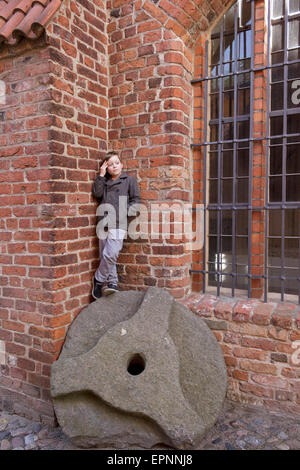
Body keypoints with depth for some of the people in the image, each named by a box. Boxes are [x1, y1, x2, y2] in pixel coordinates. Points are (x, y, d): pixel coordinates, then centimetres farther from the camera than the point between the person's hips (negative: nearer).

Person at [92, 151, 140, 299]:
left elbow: (136, 200, 4)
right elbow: (97, 194, 4)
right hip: (103, 223, 5)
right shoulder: (104, 182, 21)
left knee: (110, 255, -16)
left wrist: (124, 211, -9)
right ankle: (112, 282, 13)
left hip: (118, 225, -5)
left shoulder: (129, 180, 9)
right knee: (105, 256, 4)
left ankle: (99, 279, 1)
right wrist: (101, 175, 4)